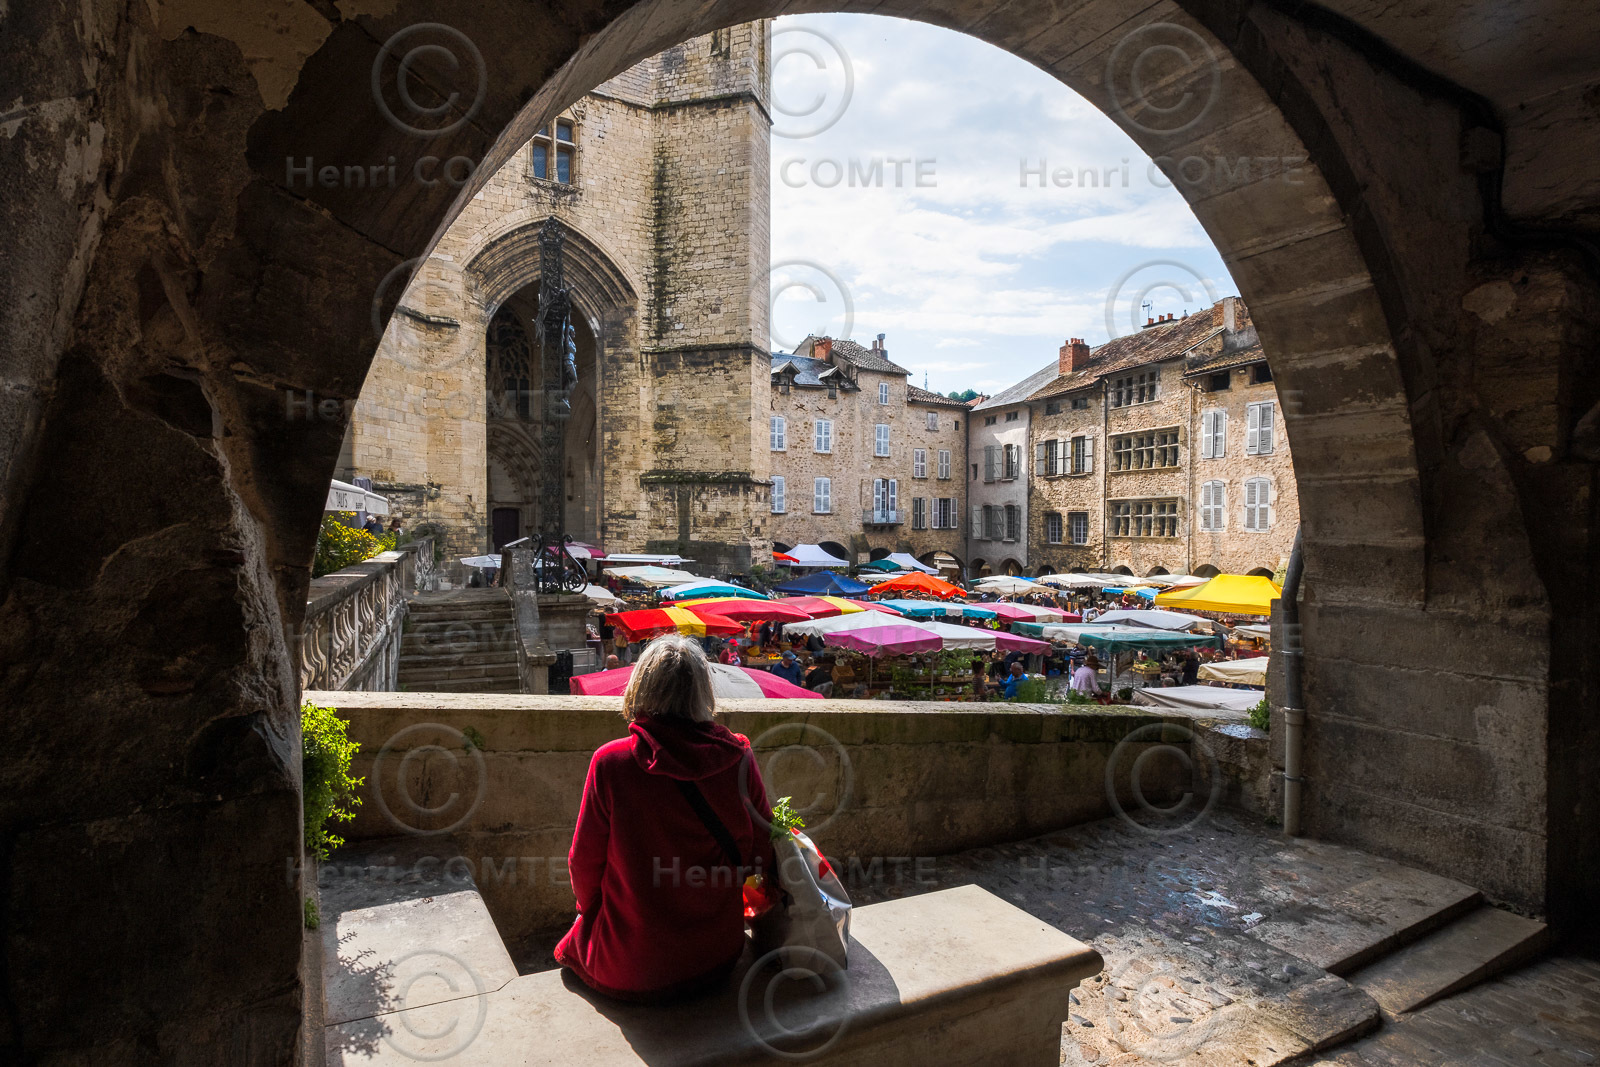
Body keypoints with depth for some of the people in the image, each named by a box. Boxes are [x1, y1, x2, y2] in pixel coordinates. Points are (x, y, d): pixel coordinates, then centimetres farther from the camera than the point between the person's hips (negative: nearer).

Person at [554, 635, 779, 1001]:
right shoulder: (738, 758, -14)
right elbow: (764, 856, -3)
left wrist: (589, 909, 14)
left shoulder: (610, 762, -20)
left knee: (575, 942, 28)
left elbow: (584, 863, -8)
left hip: (628, 977, -3)